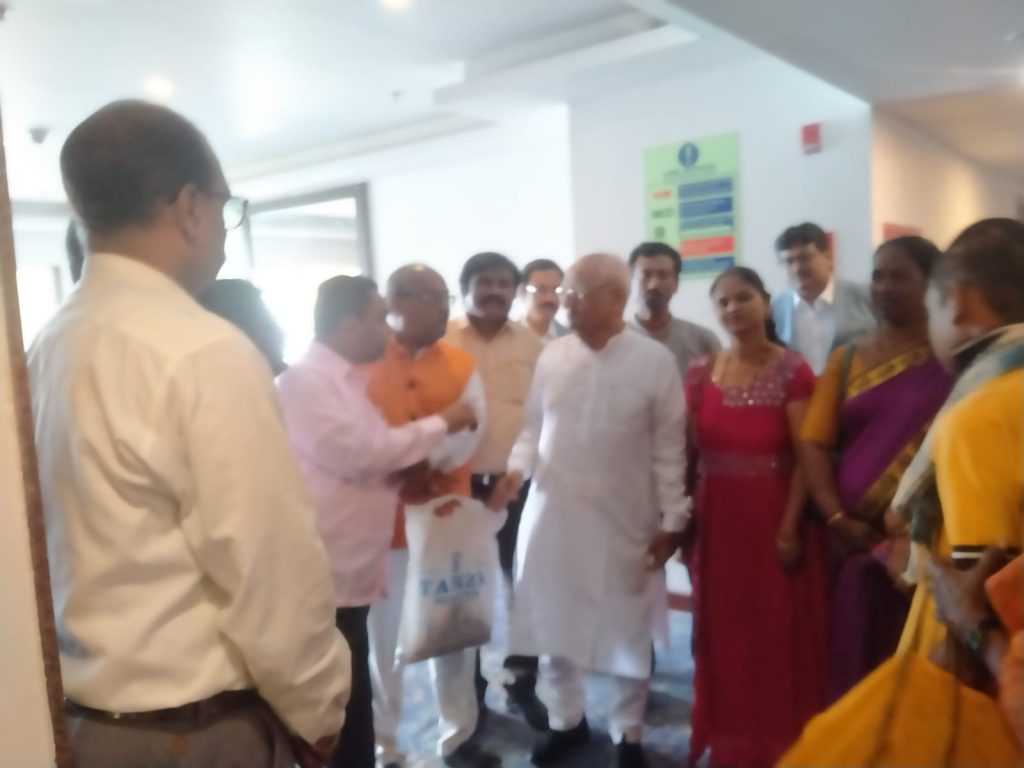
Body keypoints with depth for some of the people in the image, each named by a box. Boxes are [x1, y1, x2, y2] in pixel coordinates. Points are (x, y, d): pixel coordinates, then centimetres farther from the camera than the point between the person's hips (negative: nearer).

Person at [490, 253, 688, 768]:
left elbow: (669, 448, -5)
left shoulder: (655, 361, -7)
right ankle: (567, 720, 37)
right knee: (552, 623, 14)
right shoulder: (552, 356, 1)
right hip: (552, 514, 3)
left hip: (625, 521, -3)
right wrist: (517, 468, -10)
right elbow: (534, 428, 8)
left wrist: (672, 520, -6)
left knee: (627, 631, 11)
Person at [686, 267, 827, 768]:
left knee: (778, 636, 6)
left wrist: (790, 527, -13)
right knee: (723, 635, 13)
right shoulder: (700, 374, 5)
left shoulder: (792, 372, -7)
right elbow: (686, 452, 5)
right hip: (716, 520, 4)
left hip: (773, 519, -4)